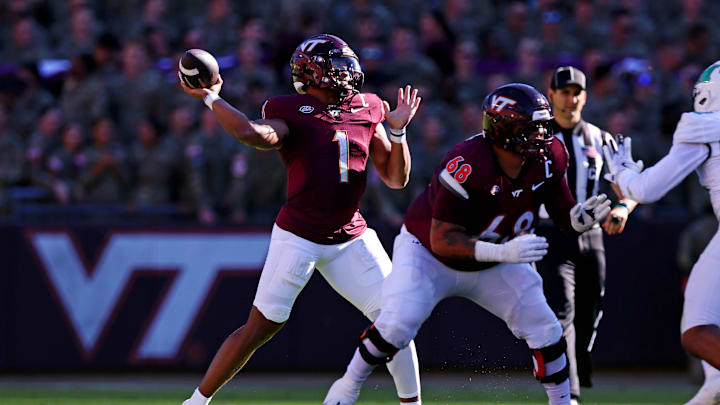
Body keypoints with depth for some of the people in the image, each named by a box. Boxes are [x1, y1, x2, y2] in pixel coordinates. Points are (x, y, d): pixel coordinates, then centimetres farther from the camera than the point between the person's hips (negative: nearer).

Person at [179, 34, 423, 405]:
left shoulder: (367, 111, 9)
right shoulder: (290, 113, -7)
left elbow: (396, 179, 11)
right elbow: (252, 133, -30)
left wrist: (398, 130, -2)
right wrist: (210, 98, -22)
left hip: (351, 238, 5)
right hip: (299, 237, -5)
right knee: (261, 327, -3)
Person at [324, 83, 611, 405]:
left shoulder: (547, 159, -17)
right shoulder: (466, 165, -36)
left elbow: (563, 215, -5)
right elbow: (442, 241, -36)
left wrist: (583, 217, -29)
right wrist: (503, 252, -47)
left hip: (495, 264, 5)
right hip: (427, 254, -5)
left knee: (545, 330, -4)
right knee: (396, 324, -22)